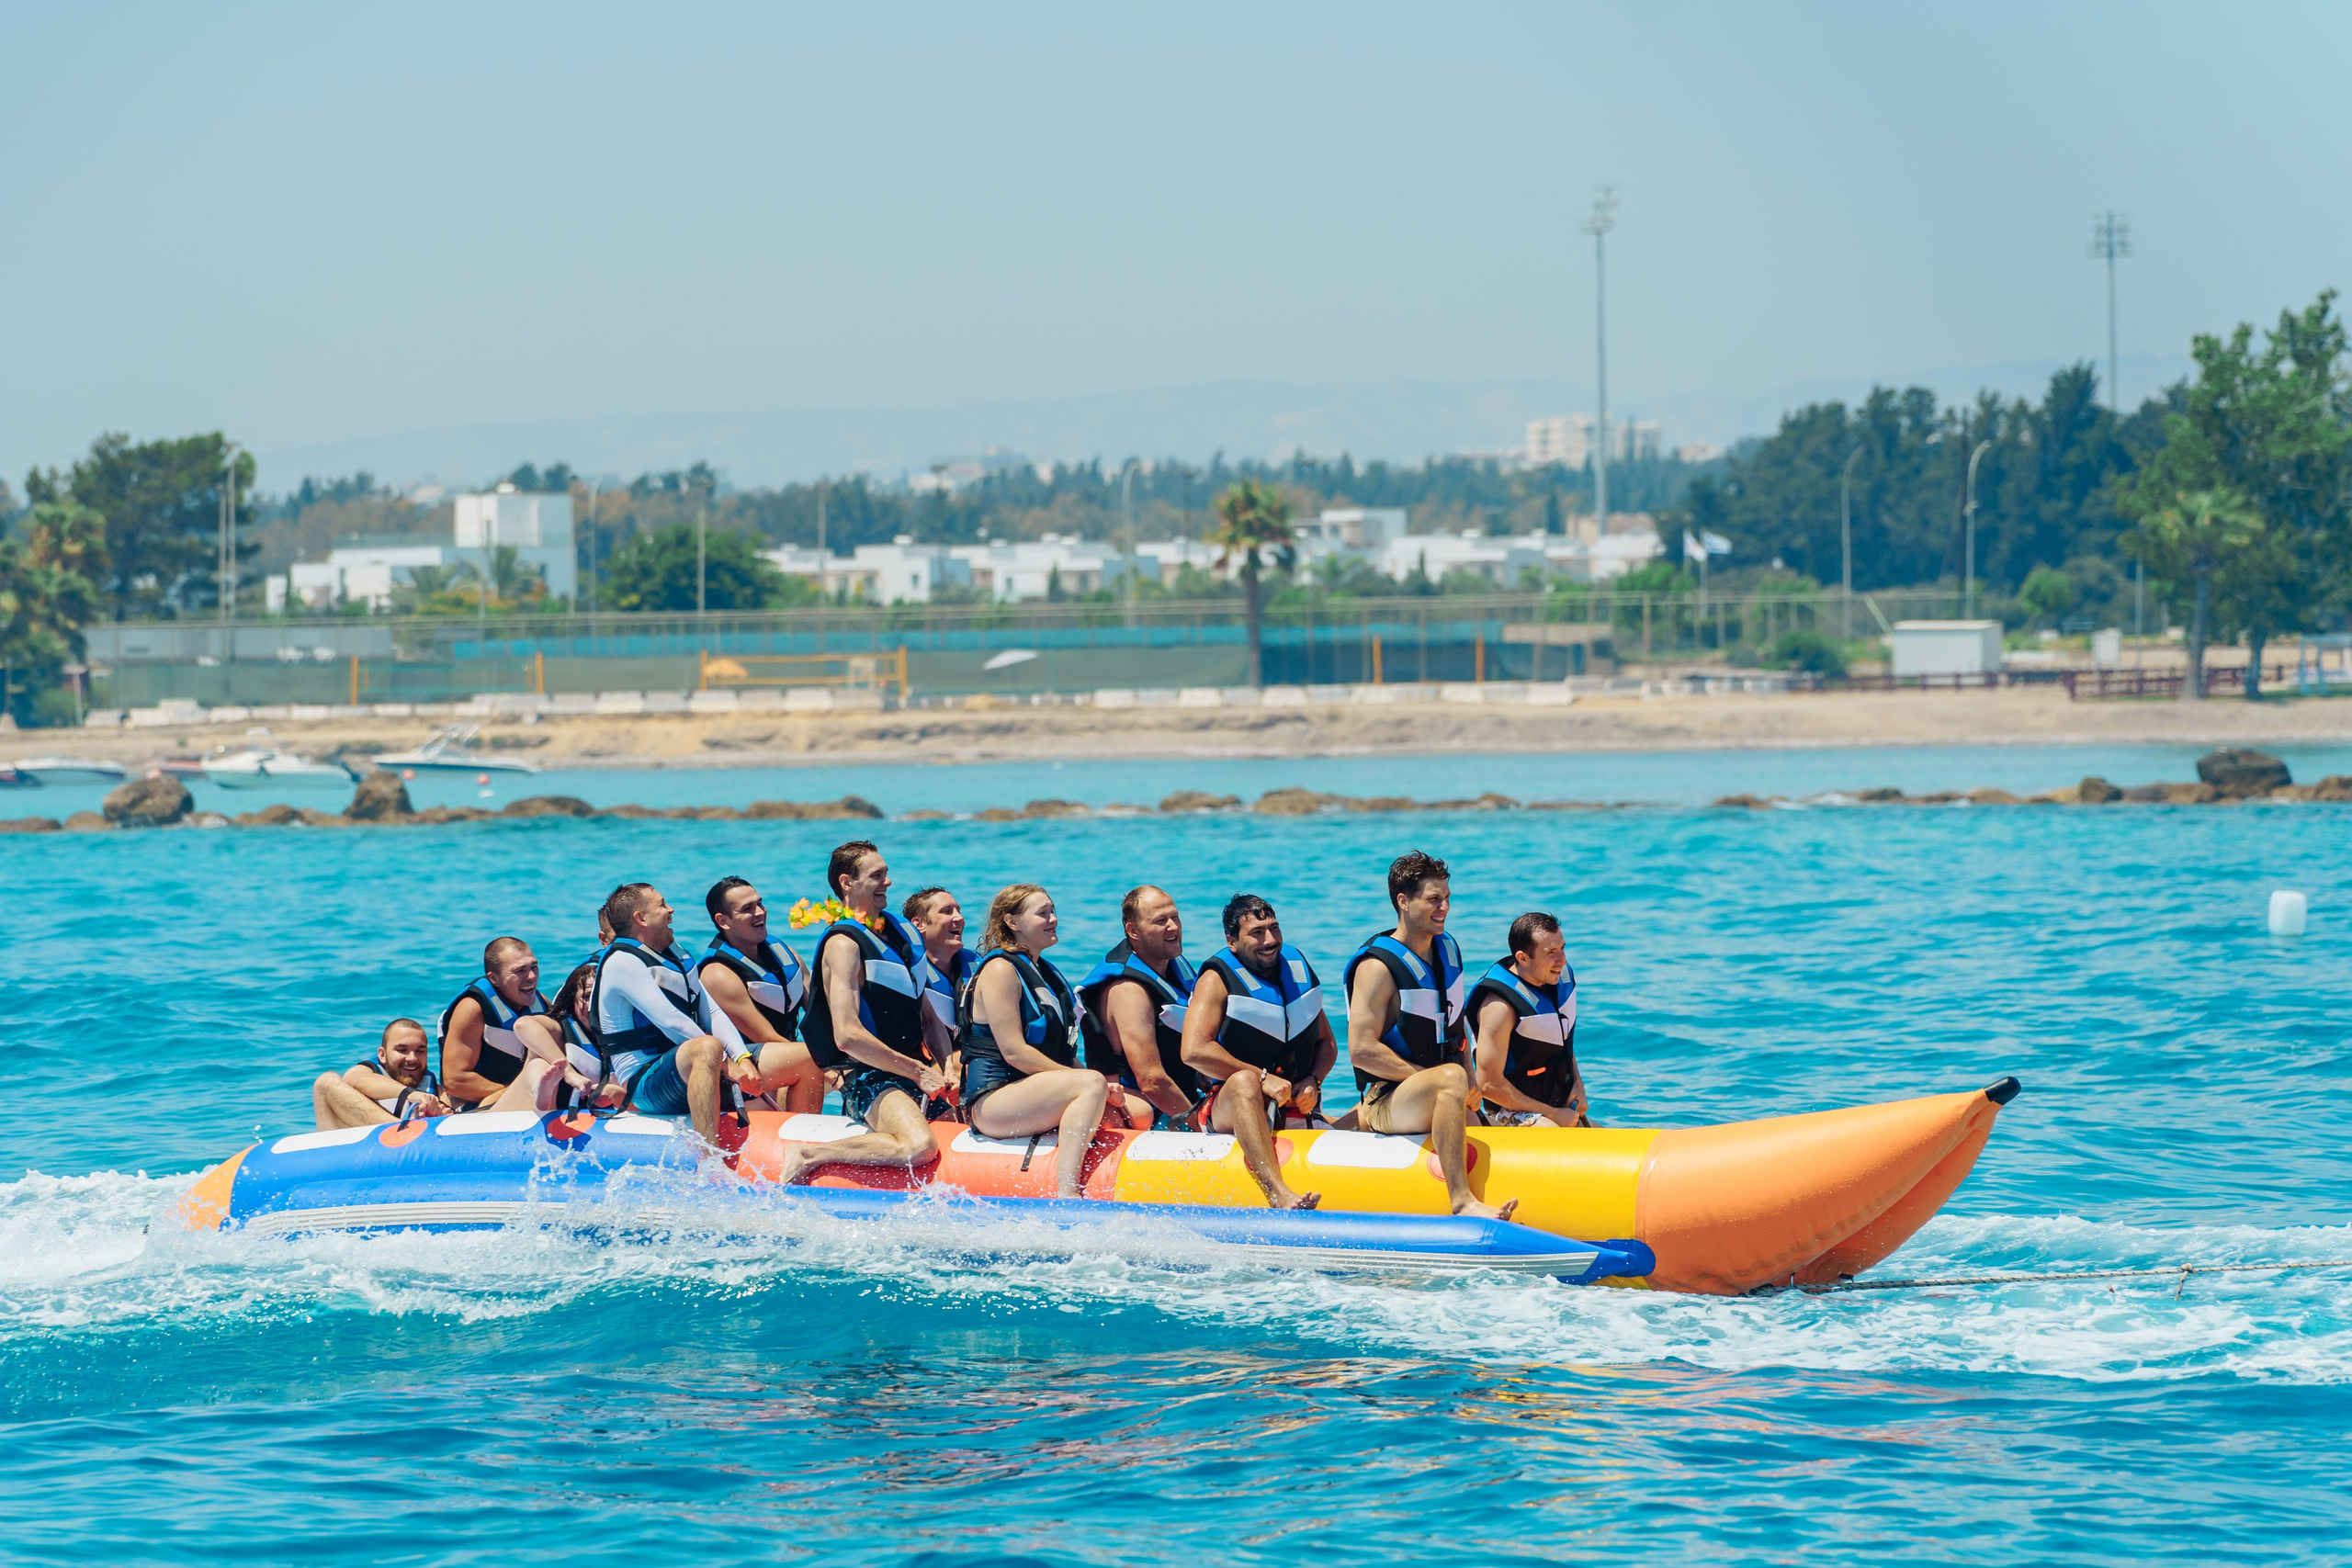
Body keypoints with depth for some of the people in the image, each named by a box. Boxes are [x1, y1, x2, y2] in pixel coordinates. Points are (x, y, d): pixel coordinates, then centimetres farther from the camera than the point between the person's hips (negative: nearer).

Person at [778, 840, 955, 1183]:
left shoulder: (900, 931, 15)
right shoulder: (844, 943, -12)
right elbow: (847, 1036, -22)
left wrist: (949, 1071, 4)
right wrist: (919, 1073, -16)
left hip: (917, 1070, 8)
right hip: (870, 1078, -8)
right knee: (919, 1146, -33)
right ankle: (808, 1156, -19)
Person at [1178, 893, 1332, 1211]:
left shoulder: (1298, 969, 13)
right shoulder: (1218, 979, -3)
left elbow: (1327, 1043, 20)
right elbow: (1194, 1051, -16)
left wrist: (1312, 1081, -2)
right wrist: (1262, 1078, -19)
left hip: (1295, 1109, 7)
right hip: (1228, 1110, -7)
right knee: (1244, 1081, -40)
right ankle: (1279, 1195, -59)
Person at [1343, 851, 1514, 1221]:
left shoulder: (1447, 950, 12)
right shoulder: (1378, 966, -13)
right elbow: (1362, 1051, -19)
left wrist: (1468, 1080, 7)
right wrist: (1430, 1077, -19)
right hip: (1385, 1102, -10)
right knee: (1451, 1077, -36)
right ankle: (1461, 1202, -45)